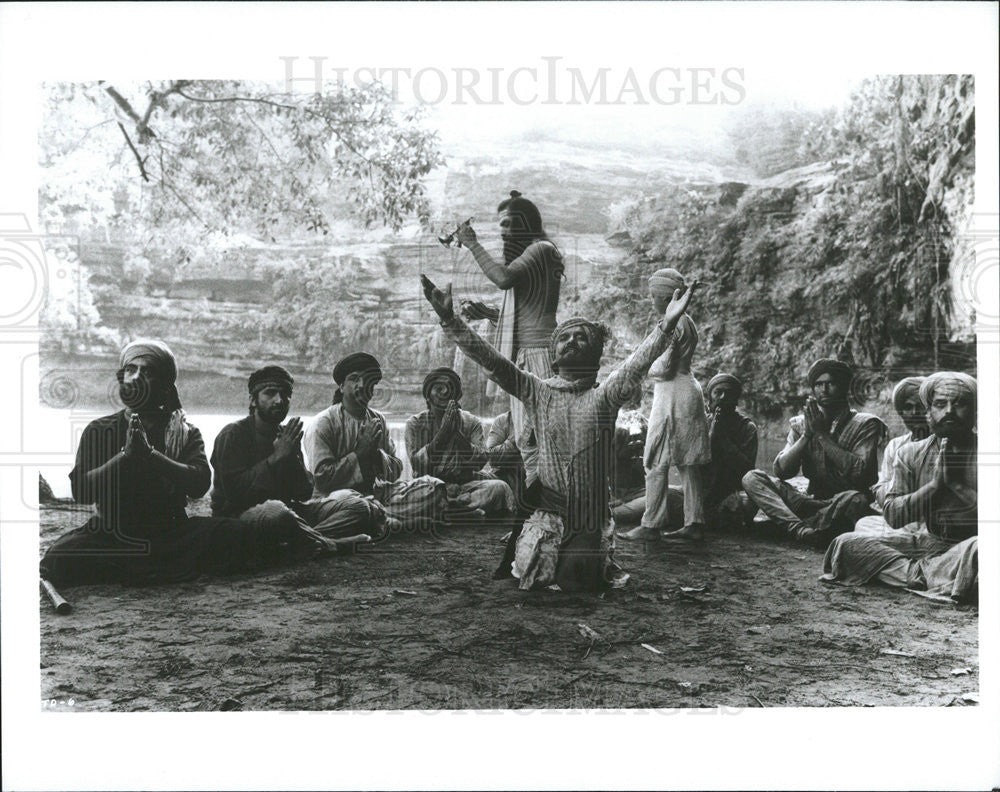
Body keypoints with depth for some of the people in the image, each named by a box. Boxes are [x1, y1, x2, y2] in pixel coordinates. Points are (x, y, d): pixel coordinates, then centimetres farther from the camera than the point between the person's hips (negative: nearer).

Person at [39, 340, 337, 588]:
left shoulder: (185, 433, 8)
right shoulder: (99, 431, 7)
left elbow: (199, 484, -11)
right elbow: (80, 491, -6)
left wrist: (150, 454, -21)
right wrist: (126, 455, -17)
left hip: (172, 533, -1)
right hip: (112, 537, 1)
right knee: (58, 559, -31)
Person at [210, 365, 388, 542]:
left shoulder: (287, 436, 15)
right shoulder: (232, 434, -3)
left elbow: (304, 494, 8)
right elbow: (234, 490, -17)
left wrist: (292, 457, -9)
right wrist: (277, 456, -15)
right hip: (239, 513, -6)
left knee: (358, 505, -12)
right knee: (275, 510, -44)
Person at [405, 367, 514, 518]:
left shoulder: (471, 422, 9)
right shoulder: (415, 423, 6)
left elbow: (480, 462, -4)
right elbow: (417, 464, -8)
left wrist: (457, 432, -13)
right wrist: (443, 431, -14)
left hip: (465, 483, 2)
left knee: (499, 488, -27)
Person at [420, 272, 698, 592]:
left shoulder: (603, 395, 0)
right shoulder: (537, 392, 4)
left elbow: (638, 363, -15)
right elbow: (490, 360, -4)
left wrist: (666, 325, -33)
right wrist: (449, 319, -13)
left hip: (593, 515, -1)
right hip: (547, 511, 1)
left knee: (576, 582, -9)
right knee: (532, 578, -9)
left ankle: (600, 561, 22)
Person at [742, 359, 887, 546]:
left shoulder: (865, 424, 0)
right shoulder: (800, 424, 12)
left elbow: (862, 473, -16)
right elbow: (781, 471, 1)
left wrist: (822, 435, -13)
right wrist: (807, 434, -11)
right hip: (811, 501, 4)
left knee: (856, 499, -40)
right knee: (752, 478, -16)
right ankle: (800, 529, -38)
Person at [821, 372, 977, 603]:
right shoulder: (910, 453, 9)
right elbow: (892, 514, -2)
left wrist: (955, 483, -12)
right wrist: (935, 484, -11)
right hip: (925, 540, 4)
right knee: (846, 543, -19)